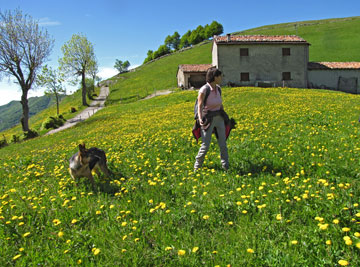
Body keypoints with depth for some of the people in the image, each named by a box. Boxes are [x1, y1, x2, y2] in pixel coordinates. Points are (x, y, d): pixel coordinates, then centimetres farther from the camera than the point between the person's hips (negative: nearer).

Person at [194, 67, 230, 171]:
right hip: (207, 120, -6)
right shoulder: (203, 90, -19)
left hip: (219, 119, 6)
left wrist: (225, 117, 21)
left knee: (223, 144, 4)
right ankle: (197, 166, 20)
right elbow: (199, 107, -17)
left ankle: (226, 167, 17)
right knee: (205, 146, -2)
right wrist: (200, 119, -34)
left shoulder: (218, 89, 2)